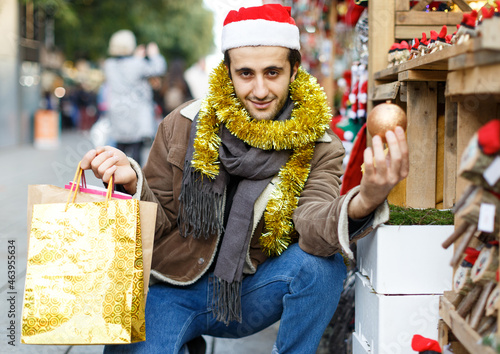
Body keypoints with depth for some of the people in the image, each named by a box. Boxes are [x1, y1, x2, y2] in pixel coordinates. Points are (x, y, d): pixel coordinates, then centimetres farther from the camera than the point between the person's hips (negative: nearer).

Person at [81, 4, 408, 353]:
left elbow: (312, 226, -25)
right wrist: (133, 182, -22)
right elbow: (160, 224, 1)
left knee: (323, 263, -28)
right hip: (178, 290, 1)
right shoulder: (183, 126, -6)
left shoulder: (317, 146, -7)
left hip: (252, 293, 0)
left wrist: (364, 203, -47)